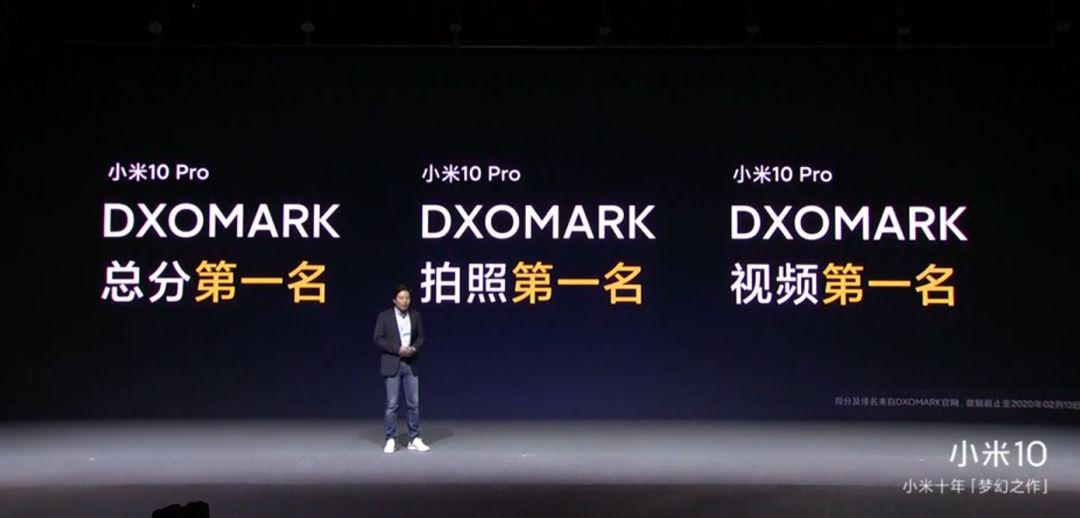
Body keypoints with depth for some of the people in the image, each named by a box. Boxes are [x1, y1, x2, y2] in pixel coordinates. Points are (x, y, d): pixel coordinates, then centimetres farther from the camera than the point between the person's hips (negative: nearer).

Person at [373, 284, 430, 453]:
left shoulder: (416, 315, 8)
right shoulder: (384, 316, -3)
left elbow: (421, 337, 10)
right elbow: (378, 339, -7)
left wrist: (414, 348, -11)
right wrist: (398, 349, -16)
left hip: (411, 365, 3)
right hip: (392, 365, -3)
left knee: (413, 403, 4)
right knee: (392, 404, -1)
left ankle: (414, 439, 11)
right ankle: (390, 440, 6)